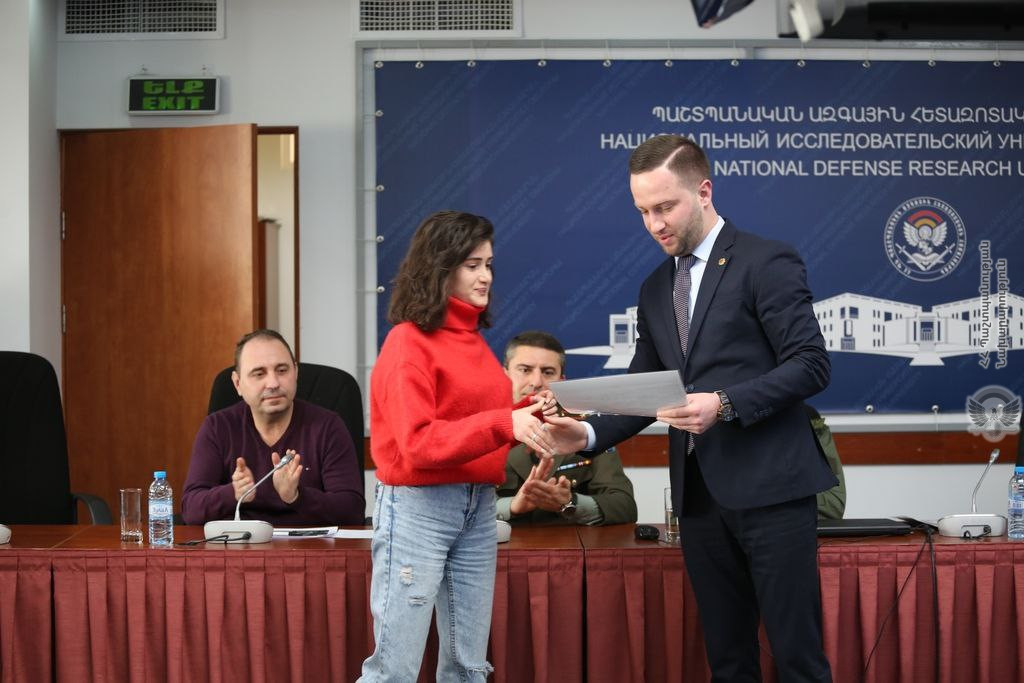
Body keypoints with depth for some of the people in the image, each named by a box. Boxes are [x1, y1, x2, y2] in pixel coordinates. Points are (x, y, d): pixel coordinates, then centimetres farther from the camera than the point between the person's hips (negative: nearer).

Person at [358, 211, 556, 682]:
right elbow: (417, 444, -17)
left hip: (478, 508, 8)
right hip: (418, 507, -8)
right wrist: (504, 424, -25)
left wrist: (524, 417, 1)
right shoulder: (409, 342, -10)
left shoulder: (474, 340, 11)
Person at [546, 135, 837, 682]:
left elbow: (810, 364, -11)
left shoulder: (767, 263, -5)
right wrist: (589, 434, -3)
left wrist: (724, 404, -22)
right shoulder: (655, 289, 16)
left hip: (769, 487, -6)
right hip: (699, 495, 6)